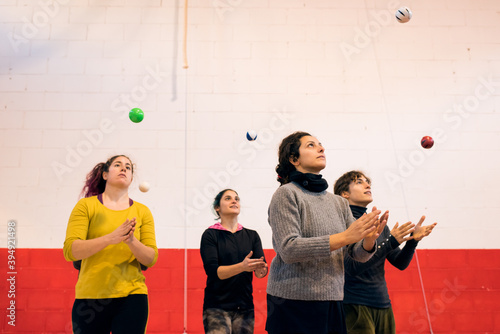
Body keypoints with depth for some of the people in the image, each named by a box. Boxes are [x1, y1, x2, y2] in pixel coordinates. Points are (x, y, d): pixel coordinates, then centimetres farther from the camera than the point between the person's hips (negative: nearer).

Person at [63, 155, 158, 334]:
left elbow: (151, 258, 2)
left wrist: (131, 240, -17)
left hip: (132, 297, 1)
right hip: (90, 297, -1)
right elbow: (70, 250, -8)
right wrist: (110, 238, -21)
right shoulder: (86, 205, 3)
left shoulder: (142, 211, 8)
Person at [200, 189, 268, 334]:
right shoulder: (210, 235, -1)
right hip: (217, 307, -3)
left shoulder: (252, 235, 9)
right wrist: (242, 266, -28)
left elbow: (262, 269, -1)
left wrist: (261, 270, -24)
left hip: (244, 308, 3)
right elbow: (213, 271, -13)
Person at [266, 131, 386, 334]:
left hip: (332, 302, 6)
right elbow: (288, 250, -18)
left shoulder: (338, 202, 11)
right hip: (293, 302, -5)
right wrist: (344, 237, -22)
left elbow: (358, 254, 8)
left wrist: (369, 239, -15)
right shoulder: (287, 193, -7)